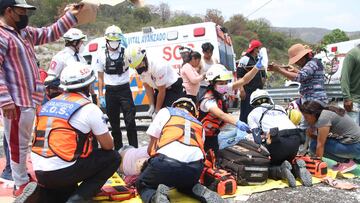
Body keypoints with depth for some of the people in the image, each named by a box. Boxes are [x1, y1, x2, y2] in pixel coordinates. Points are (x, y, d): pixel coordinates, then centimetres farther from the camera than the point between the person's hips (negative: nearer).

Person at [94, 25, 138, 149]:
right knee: (114, 123, 11)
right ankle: (118, 148, 24)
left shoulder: (125, 52, -2)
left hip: (124, 89, -2)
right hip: (110, 92, 3)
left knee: (130, 121, -5)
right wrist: (101, 96, 4)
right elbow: (100, 77, 8)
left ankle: (134, 148, 5)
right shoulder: (102, 56, 4)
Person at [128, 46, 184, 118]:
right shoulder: (140, 69, -11)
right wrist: (152, 105, -5)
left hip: (174, 88, -7)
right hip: (160, 89, 7)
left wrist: (157, 110, -15)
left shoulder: (158, 67, -33)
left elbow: (162, 91, -24)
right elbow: (148, 88, 1)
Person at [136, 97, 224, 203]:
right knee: (185, 184, 39)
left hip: (167, 161, -4)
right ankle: (202, 193, 8)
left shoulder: (166, 111, 22)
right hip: (195, 166, 4)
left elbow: (151, 147, 20)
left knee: (142, 185, 26)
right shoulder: (199, 124, 32)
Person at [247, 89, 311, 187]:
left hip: (278, 140, -5)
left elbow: (257, 138, 6)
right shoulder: (280, 108, 30)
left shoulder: (252, 114, 17)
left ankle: (281, 171, -12)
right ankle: (297, 168, -2)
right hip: (296, 139, 5)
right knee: (285, 161, 29)